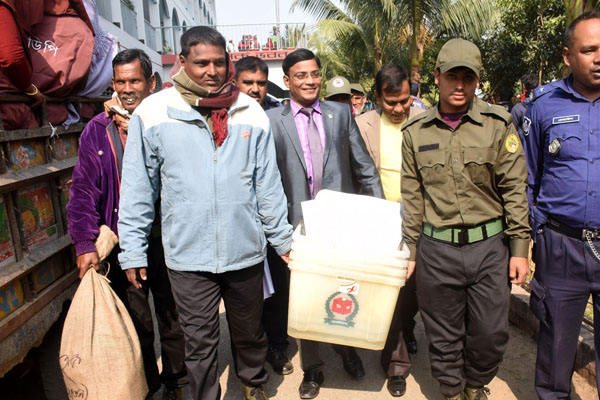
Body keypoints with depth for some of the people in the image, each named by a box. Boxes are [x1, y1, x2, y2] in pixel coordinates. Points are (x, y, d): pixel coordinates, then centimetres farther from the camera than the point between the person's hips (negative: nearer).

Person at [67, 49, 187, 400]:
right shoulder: (97, 130, 2)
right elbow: (84, 190, 1)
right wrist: (86, 245, -7)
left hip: (166, 242, -1)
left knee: (173, 318, 15)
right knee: (135, 325, 16)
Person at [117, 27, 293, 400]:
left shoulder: (250, 112, -1)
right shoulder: (153, 112, -5)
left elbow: (268, 183, 3)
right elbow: (138, 188, -1)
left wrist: (282, 239, 6)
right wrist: (132, 251, 0)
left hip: (246, 251, 2)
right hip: (188, 256, -1)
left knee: (250, 331, 21)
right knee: (200, 342, 13)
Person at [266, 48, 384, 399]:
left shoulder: (341, 113, 6)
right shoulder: (273, 121, 0)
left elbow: (364, 166, 7)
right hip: (300, 222, -1)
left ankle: (346, 347, 43)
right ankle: (312, 368, 32)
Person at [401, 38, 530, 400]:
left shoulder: (498, 124, -1)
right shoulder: (416, 131, 2)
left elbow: (515, 189, 0)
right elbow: (412, 197, 5)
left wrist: (519, 247, -3)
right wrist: (410, 250, 6)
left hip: (490, 245, 0)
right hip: (437, 248, 0)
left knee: (491, 333, 10)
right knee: (444, 335, 12)